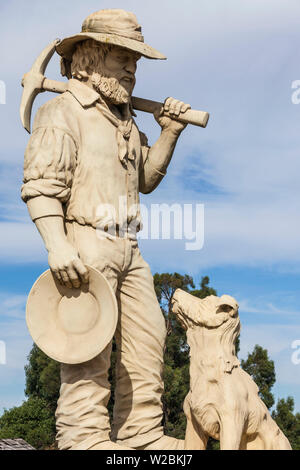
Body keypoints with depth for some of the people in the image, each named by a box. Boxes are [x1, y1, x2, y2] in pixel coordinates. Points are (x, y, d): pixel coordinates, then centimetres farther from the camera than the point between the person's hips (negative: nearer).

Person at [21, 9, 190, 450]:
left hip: (127, 247, 8)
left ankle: (140, 433, 13)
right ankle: (84, 437, -3)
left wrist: (169, 134, 13)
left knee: (147, 336, 6)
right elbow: (40, 184, -13)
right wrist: (56, 245, -25)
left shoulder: (124, 118, 21)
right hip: (85, 243, -8)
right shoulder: (62, 113, -3)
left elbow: (146, 179, 26)